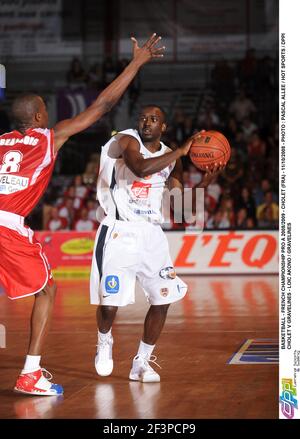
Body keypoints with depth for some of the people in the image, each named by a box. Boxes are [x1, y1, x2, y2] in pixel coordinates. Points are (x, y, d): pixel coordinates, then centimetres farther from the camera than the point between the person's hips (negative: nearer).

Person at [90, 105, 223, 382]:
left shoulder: (171, 158, 10)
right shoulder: (127, 141, -8)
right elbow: (141, 169, -30)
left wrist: (205, 182, -6)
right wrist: (181, 151, -24)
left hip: (152, 234, 6)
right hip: (119, 233, -6)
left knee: (163, 299, 1)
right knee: (108, 302, -9)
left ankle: (142, 362, 17)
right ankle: (104, 342, 24)